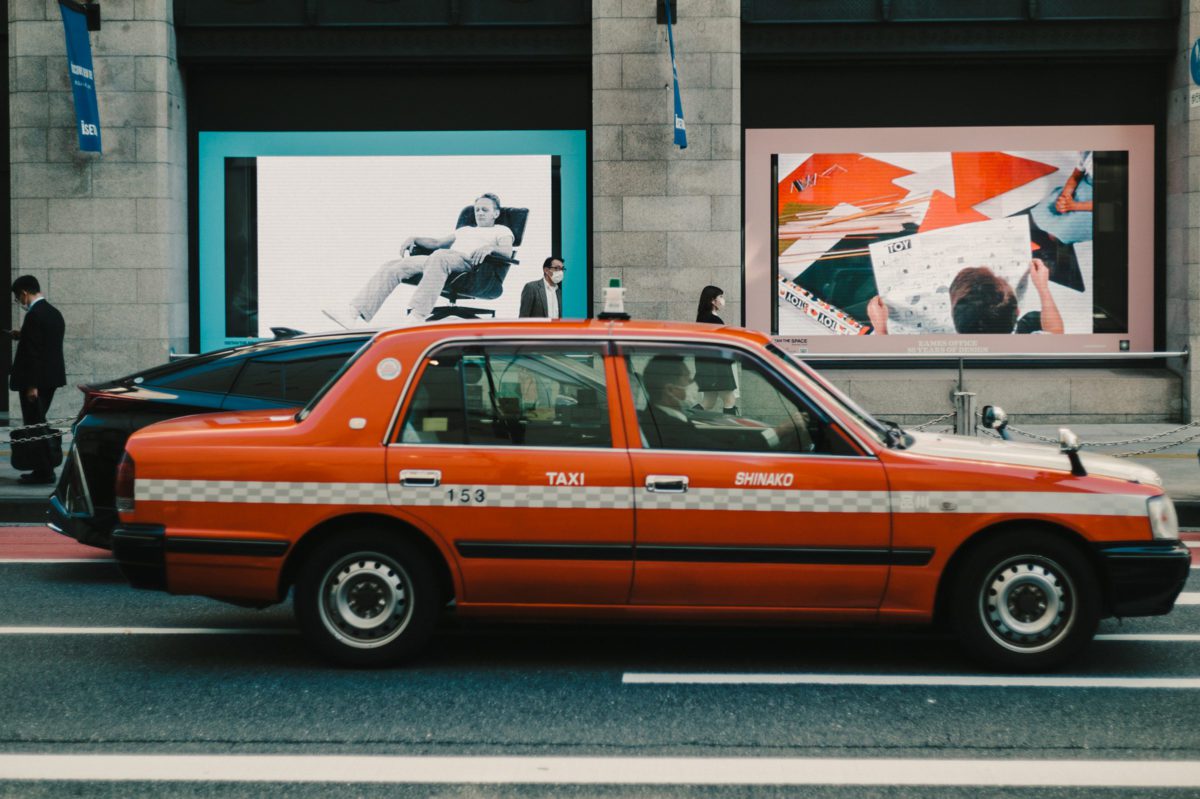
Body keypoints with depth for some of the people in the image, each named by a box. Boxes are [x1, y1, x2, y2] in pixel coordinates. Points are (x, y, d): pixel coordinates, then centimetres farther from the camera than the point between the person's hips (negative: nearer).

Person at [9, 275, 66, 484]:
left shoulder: (34, 316, -17)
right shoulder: (54, 313, 11)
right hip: (51, 378, 9)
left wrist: (31, 385, -20)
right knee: (38, 424, 17)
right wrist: (23, 336, 17)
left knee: (34, 426, -2)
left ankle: (44, 473, 0)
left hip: (36, 381, -9)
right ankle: (44, 469, 20)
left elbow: (33, 353, -21)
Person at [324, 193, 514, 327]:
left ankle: (416, 317, -56)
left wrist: (490, 247, -22)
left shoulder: (502, 231, 20)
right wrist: (414, 239, 23)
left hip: (467, 263, -7)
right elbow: (437, 242, 41)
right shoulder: (465, 230, 41)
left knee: (439, 256, -43)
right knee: (392, 266, -14)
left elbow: (508, 251, -1)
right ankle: (356, 313, -31)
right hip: (438, 261, 7)